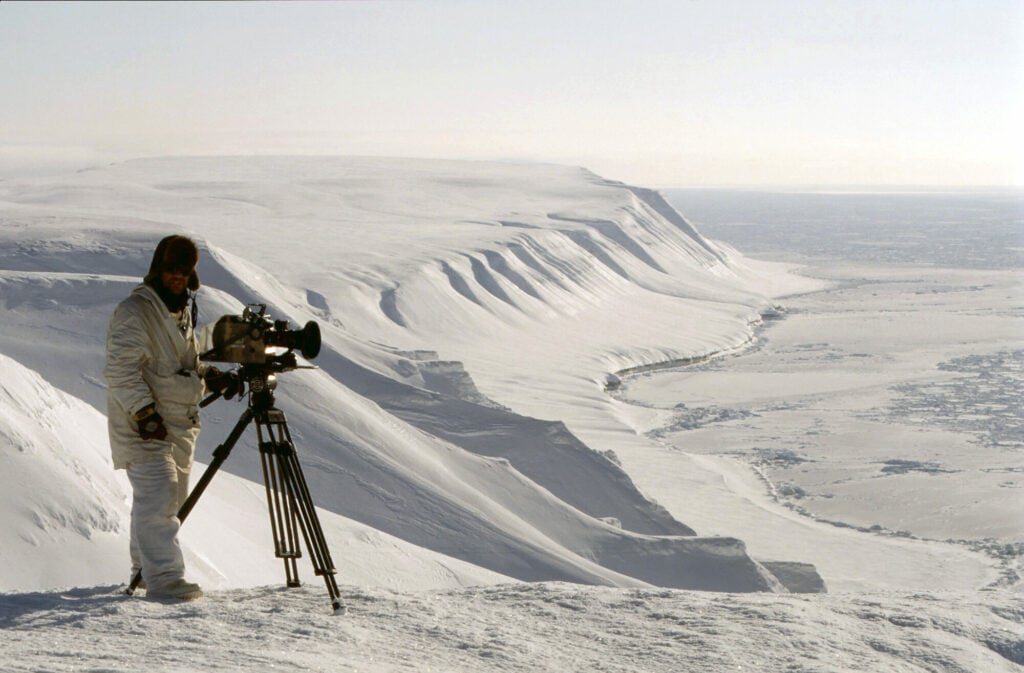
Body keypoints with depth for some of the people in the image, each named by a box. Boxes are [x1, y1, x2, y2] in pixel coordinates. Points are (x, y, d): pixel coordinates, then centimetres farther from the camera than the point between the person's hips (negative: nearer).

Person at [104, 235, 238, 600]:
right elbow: (120, 370, -19)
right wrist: (144, 412, -25)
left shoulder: (183, 310, 17)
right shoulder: (133, 312, -13)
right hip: (145, 427, -9)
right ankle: (163, 576, -16)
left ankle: (146, 568, 25)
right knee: (158, 495, -16)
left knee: (172, 497, 14)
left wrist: (211, 377, 7)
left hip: (180, 425, 9)